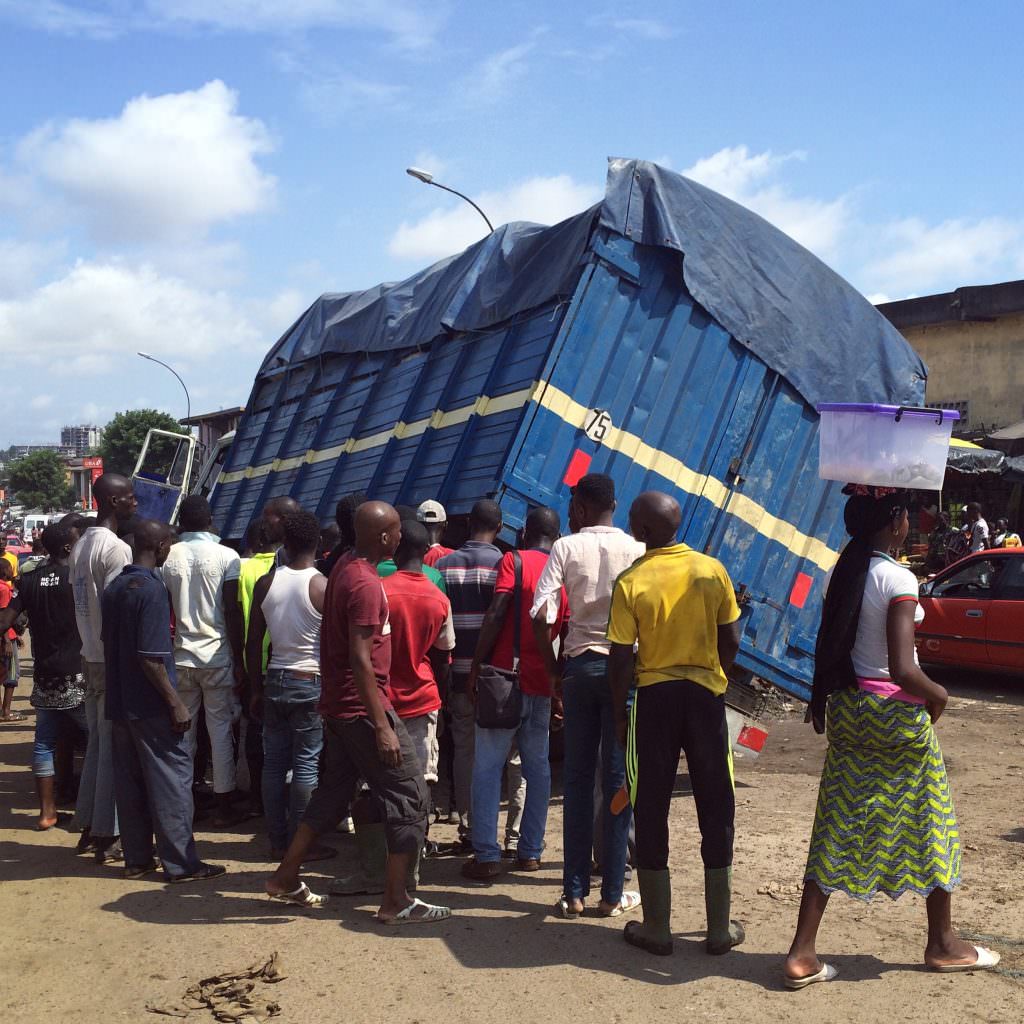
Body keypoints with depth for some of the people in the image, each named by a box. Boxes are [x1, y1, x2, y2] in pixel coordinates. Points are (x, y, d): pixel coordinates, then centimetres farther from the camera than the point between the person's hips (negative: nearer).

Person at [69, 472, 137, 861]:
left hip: (90, 657, 9)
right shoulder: (116, 549, -17)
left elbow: (83, 603, 14)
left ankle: (88, 828, 24)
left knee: (96, 742, 17)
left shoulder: (80, 547, 12)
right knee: (113, 748, -1)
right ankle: (106, 835, 5)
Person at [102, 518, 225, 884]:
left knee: (130, 782, 13)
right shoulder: (151, 588, -17)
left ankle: (136, 858, 20)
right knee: (171, 781, -1)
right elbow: (151, 657, -21)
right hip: (151, 706, -8)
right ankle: (180, 863, 3)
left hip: (120, 703, 8)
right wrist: (175, 703, -16)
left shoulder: (114, 587, 9)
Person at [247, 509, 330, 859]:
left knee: (274, 762, 10)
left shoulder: (265, 583, 1)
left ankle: (278, 841, 18)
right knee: (306, 765, 2)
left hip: (275, 681, 4)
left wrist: (256, 690, 14)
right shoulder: (323, 587, -11)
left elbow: (253, 643, 5)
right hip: (311, 683, -4)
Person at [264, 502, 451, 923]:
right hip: (362, 708, -9)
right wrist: (382, 726, -25)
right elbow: (361, 659, -25)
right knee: (409, 797, -2)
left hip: (337, 706, 10)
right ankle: (396, 901, 1)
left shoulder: (344, 566, 8)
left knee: (332, 792, 19)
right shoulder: (366, 584, -21)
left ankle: (285, 877, 26)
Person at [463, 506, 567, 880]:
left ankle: (486, 855, -3)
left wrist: (476, 666, -12)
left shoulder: (513, 561, -4)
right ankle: (530, 851, 17)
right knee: (537, 766, 13)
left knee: (488, 766, 0)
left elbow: (495, 615, -15)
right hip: (542, 682, 5)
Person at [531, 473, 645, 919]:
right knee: (618, 778, 5)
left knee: (578, 779, 8)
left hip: (580, 664, 0)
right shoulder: (636, 549, 0)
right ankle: (613, 894, 8)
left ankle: (574, 892, 10)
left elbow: (541, 616, -10)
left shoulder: (566, 547, -1)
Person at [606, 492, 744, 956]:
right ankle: (719, 928, 17)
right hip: (705, 693, 2)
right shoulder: (712, 570, -2)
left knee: (651, 809, 9)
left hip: (654, 696, -2)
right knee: (715, 807, 11)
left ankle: (656, 927, 14)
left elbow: (621, 657, -8)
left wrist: (620, 712, 3)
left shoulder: (631, 582, -9)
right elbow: (731, 641, 2)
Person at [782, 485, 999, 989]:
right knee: (931, 824, 13)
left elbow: (827, 645, 9)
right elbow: (902, 670, -24)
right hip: (897, 715, -6)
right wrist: (938, 695, -6)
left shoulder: (845, 573, 3)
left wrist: (821, 698, 20)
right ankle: (942, 943, 29)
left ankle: (802, 954, 5)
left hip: (848, 710, 6)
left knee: (838, 829, 8)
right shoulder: (898, 580, -18)